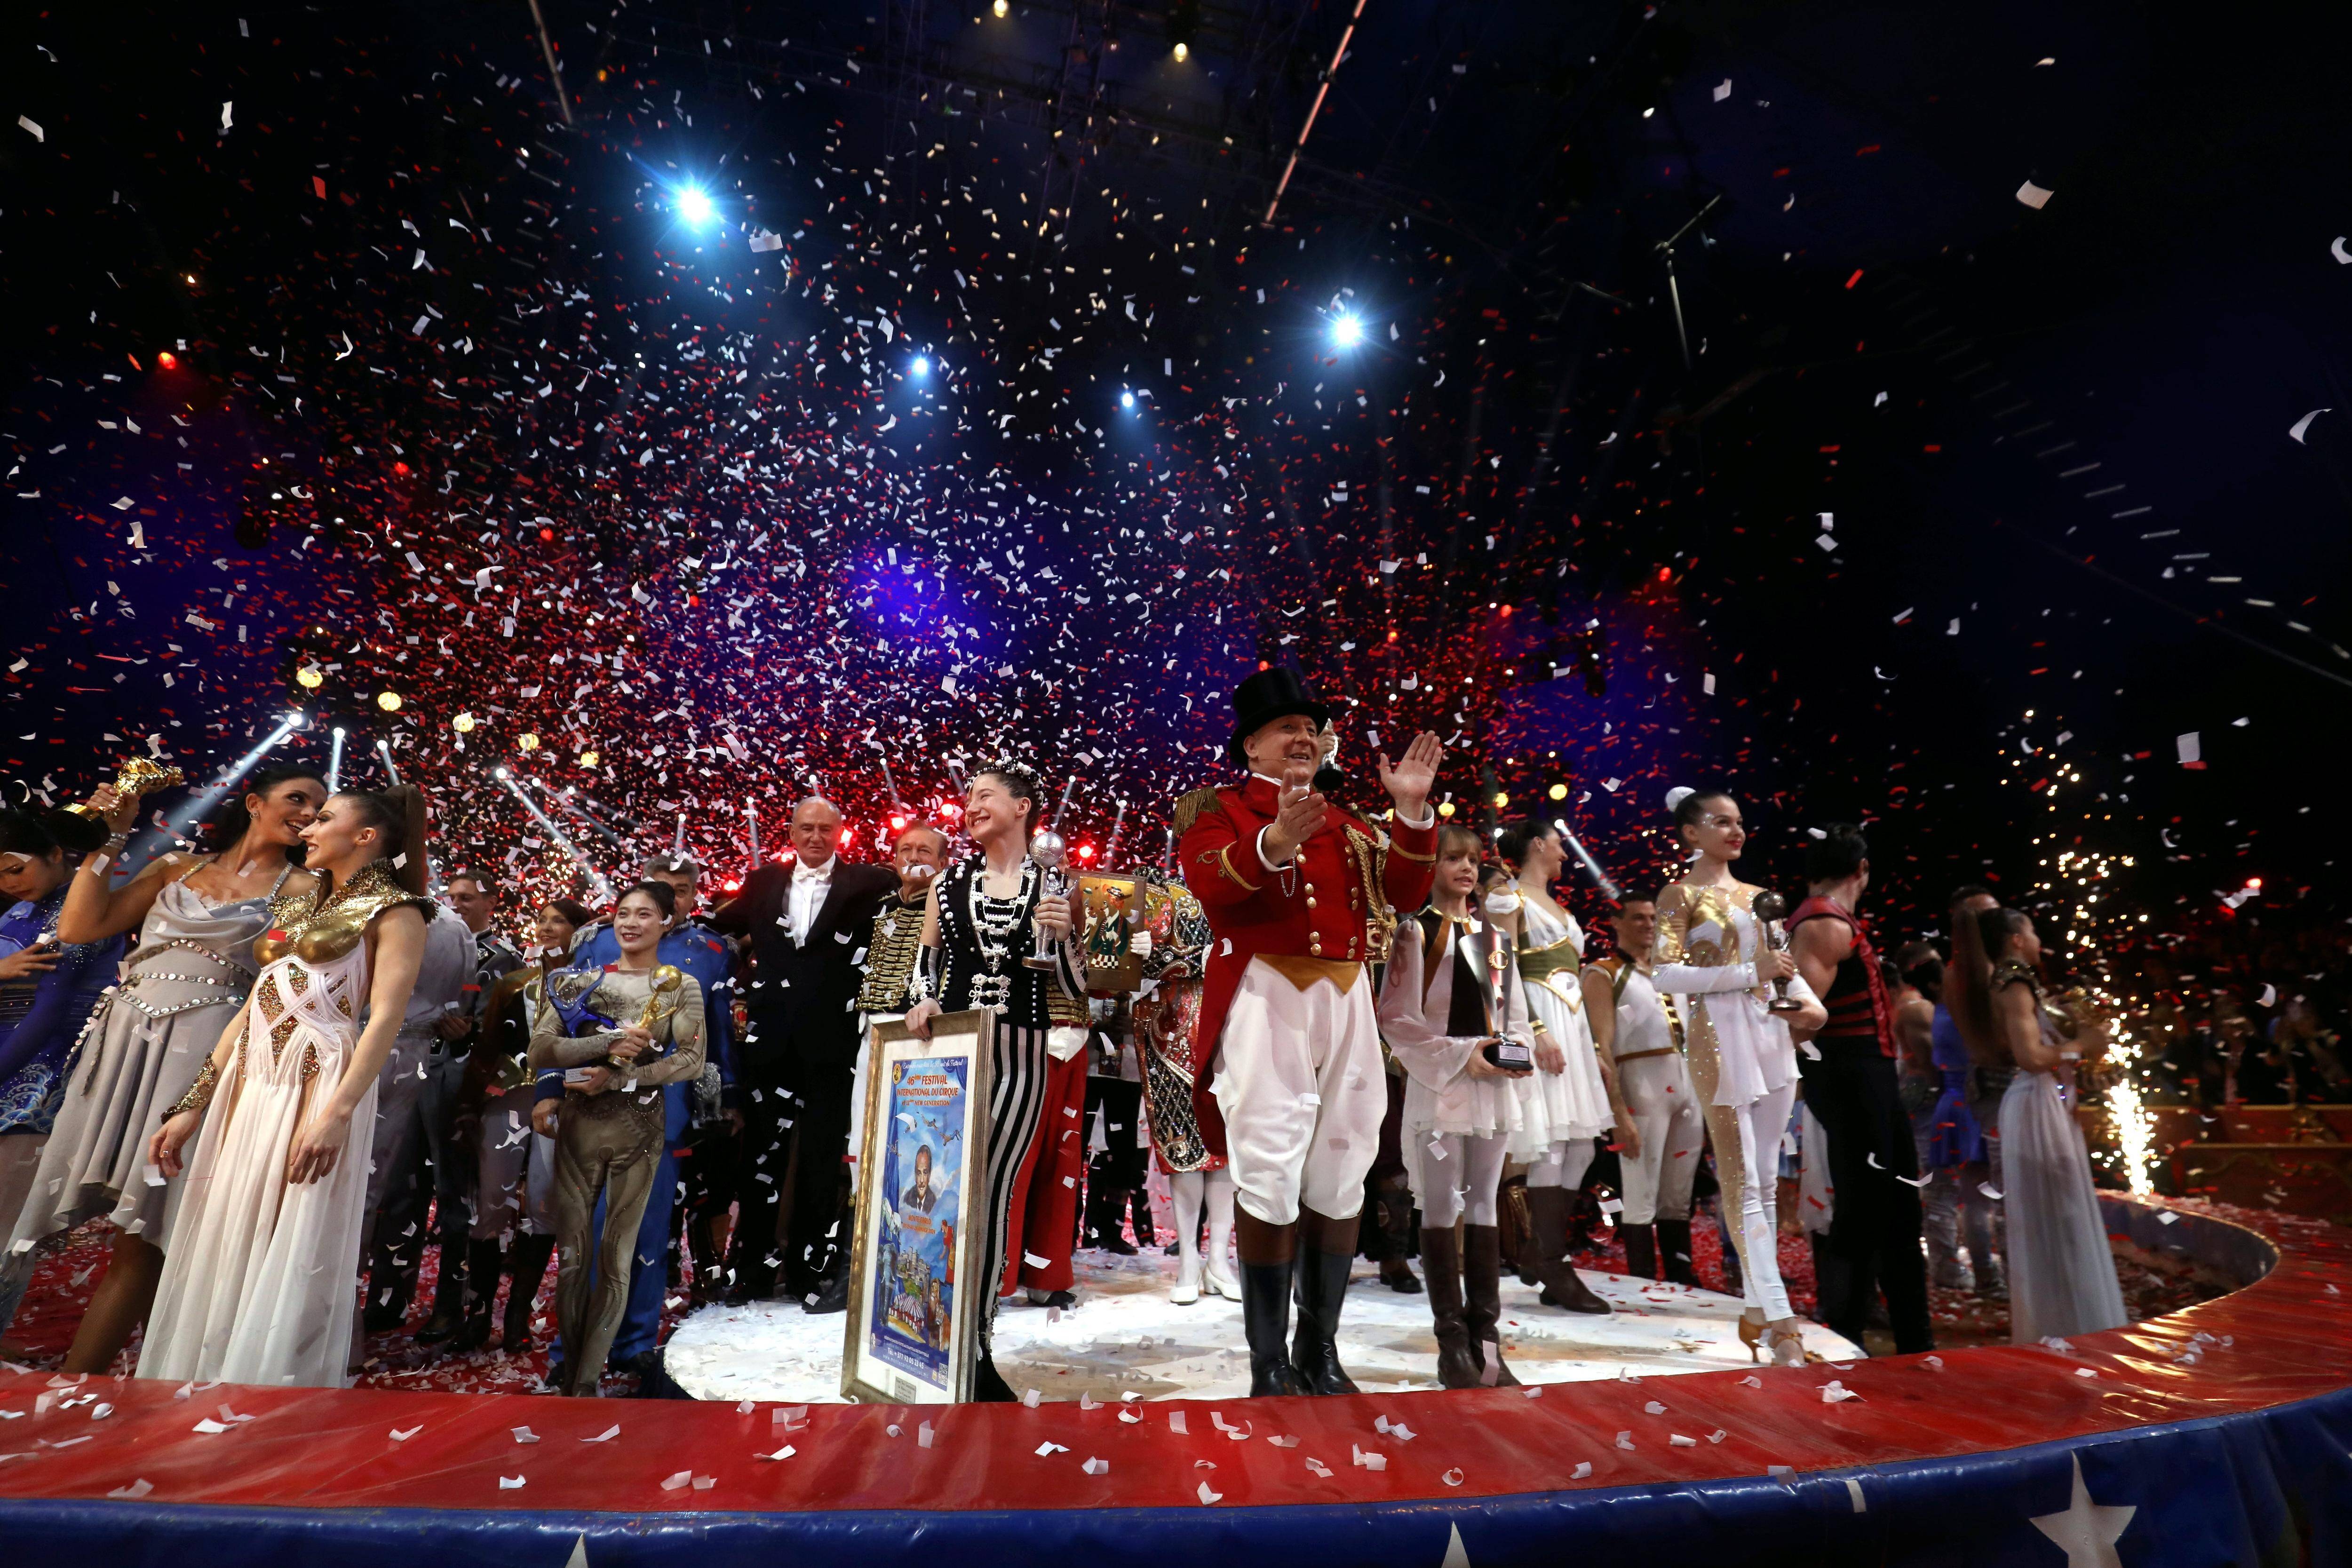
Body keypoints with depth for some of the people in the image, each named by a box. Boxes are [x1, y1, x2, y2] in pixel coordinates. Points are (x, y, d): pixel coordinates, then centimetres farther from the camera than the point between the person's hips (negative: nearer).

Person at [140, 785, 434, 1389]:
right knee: (221, 1253, 11)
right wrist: (191, 1107, 13)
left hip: (318, 1086, -8)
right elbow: (252, 1009, 18)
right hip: (250, 1087, 8)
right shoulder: (298, 908, 19)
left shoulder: (395, 911, -5)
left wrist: (337, 1114, -26)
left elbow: (386, 1018, -16)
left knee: (288, 1258, -2)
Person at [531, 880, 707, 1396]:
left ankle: (587, 1378, 18)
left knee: (617, 1257, 5)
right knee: (571, 1251, 8)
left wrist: (614, 1078, -15)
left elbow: (691, 1061, -7)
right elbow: (539, 1051, -3)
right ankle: (568, 1364, 28)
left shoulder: (681, 985, 2)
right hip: (579, 1122, 2)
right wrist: (608, 1043, -17)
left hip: (640, 1126, -2)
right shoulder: (583, 980, 7)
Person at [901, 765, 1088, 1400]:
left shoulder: (1052, 884, 1)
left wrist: (1062, 935, -16)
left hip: (1019, 1056, -3)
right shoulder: (948, 882, 9)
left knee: (991, 1192, -4)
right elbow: (926, 960, 17)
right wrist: (924, 1002, -3)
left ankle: (975, 1351, 10)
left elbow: (1073, 990, 1)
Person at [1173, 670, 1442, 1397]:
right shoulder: (1219, 808, 3)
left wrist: (1412, 812, -2)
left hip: (1346, 1001, 6)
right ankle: (1269, 1361, 11)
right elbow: (1209, 885, -17)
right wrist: (1273, 845, -34)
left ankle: (1320, 1348, 24)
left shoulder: (1347, 822, 19)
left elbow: (1405, 894, 9)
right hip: (1264, 1000, -5)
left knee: (1339, 1173, 9)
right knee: (1270, 1175, -4)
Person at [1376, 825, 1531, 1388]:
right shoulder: (1416, 933, -3)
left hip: (1494, 1087, 6)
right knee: (1441, 1210, -1)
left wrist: (1521, 1049, -4)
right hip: (1438, 1086, -5)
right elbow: (1396, 1018, -9)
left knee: (1483, 1209, 10)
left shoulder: (1494, 935, 14)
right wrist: (1461, 1056, -15)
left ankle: (1486, 1339, 17)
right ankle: (1452, 1344, 9)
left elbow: (1516, 1009, 17)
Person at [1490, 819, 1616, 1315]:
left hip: (1573, 1025, 9)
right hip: (1538, 1021, -9)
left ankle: (1547, 1258, 15)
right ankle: (1556, 1274, -3)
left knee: (1580, 1148, 7)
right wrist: (1536, 1030, -22)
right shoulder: (1511, 897, -2)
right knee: (1551, 1146, -10)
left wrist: (1594, 1049, 18)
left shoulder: (1560, 908, 23)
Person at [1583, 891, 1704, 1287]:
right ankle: (1645, 1286, 4)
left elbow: (1690, 1033, 22)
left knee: (1679, 1199, 12)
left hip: (1688, 1083, 7)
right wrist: (1620, 1113, -15)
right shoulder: (1603, 974, 0)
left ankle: (1683, 1278, 20)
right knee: (1642, 1200, -3)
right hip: (1641, 1082, -6)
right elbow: (1603, 1048, -8)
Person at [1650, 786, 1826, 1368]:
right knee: (1743, 1184, -5)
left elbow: (1783, 963, 22)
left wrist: (1807, 999, 0)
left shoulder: (1753, 894, 15)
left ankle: (1757, 1309, 22)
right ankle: (1780, 1321, -1)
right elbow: (1663, 974, -15)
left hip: (1772, 1036, 7)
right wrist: (1750, 973, -17)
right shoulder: (1680, 894, -5)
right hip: (1721, 1041, -7)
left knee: (1766, 1180, 12)